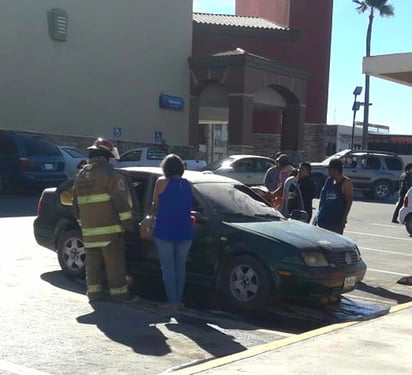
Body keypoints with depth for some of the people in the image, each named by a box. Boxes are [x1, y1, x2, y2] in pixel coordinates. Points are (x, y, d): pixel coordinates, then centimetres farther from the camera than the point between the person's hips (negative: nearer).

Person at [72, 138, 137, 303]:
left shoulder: (80, 175, 16)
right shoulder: (108, 172, -8)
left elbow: (76, 204, 21)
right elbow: (120, 199, -14)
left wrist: (82, 224, 27)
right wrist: (127, 222, -10)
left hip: (89, 228, 7)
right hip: (109, 227, -7)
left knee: (93, 260, 12)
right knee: (114, 261, -1)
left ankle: (94, 291, 14)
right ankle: (118, 292, 2)